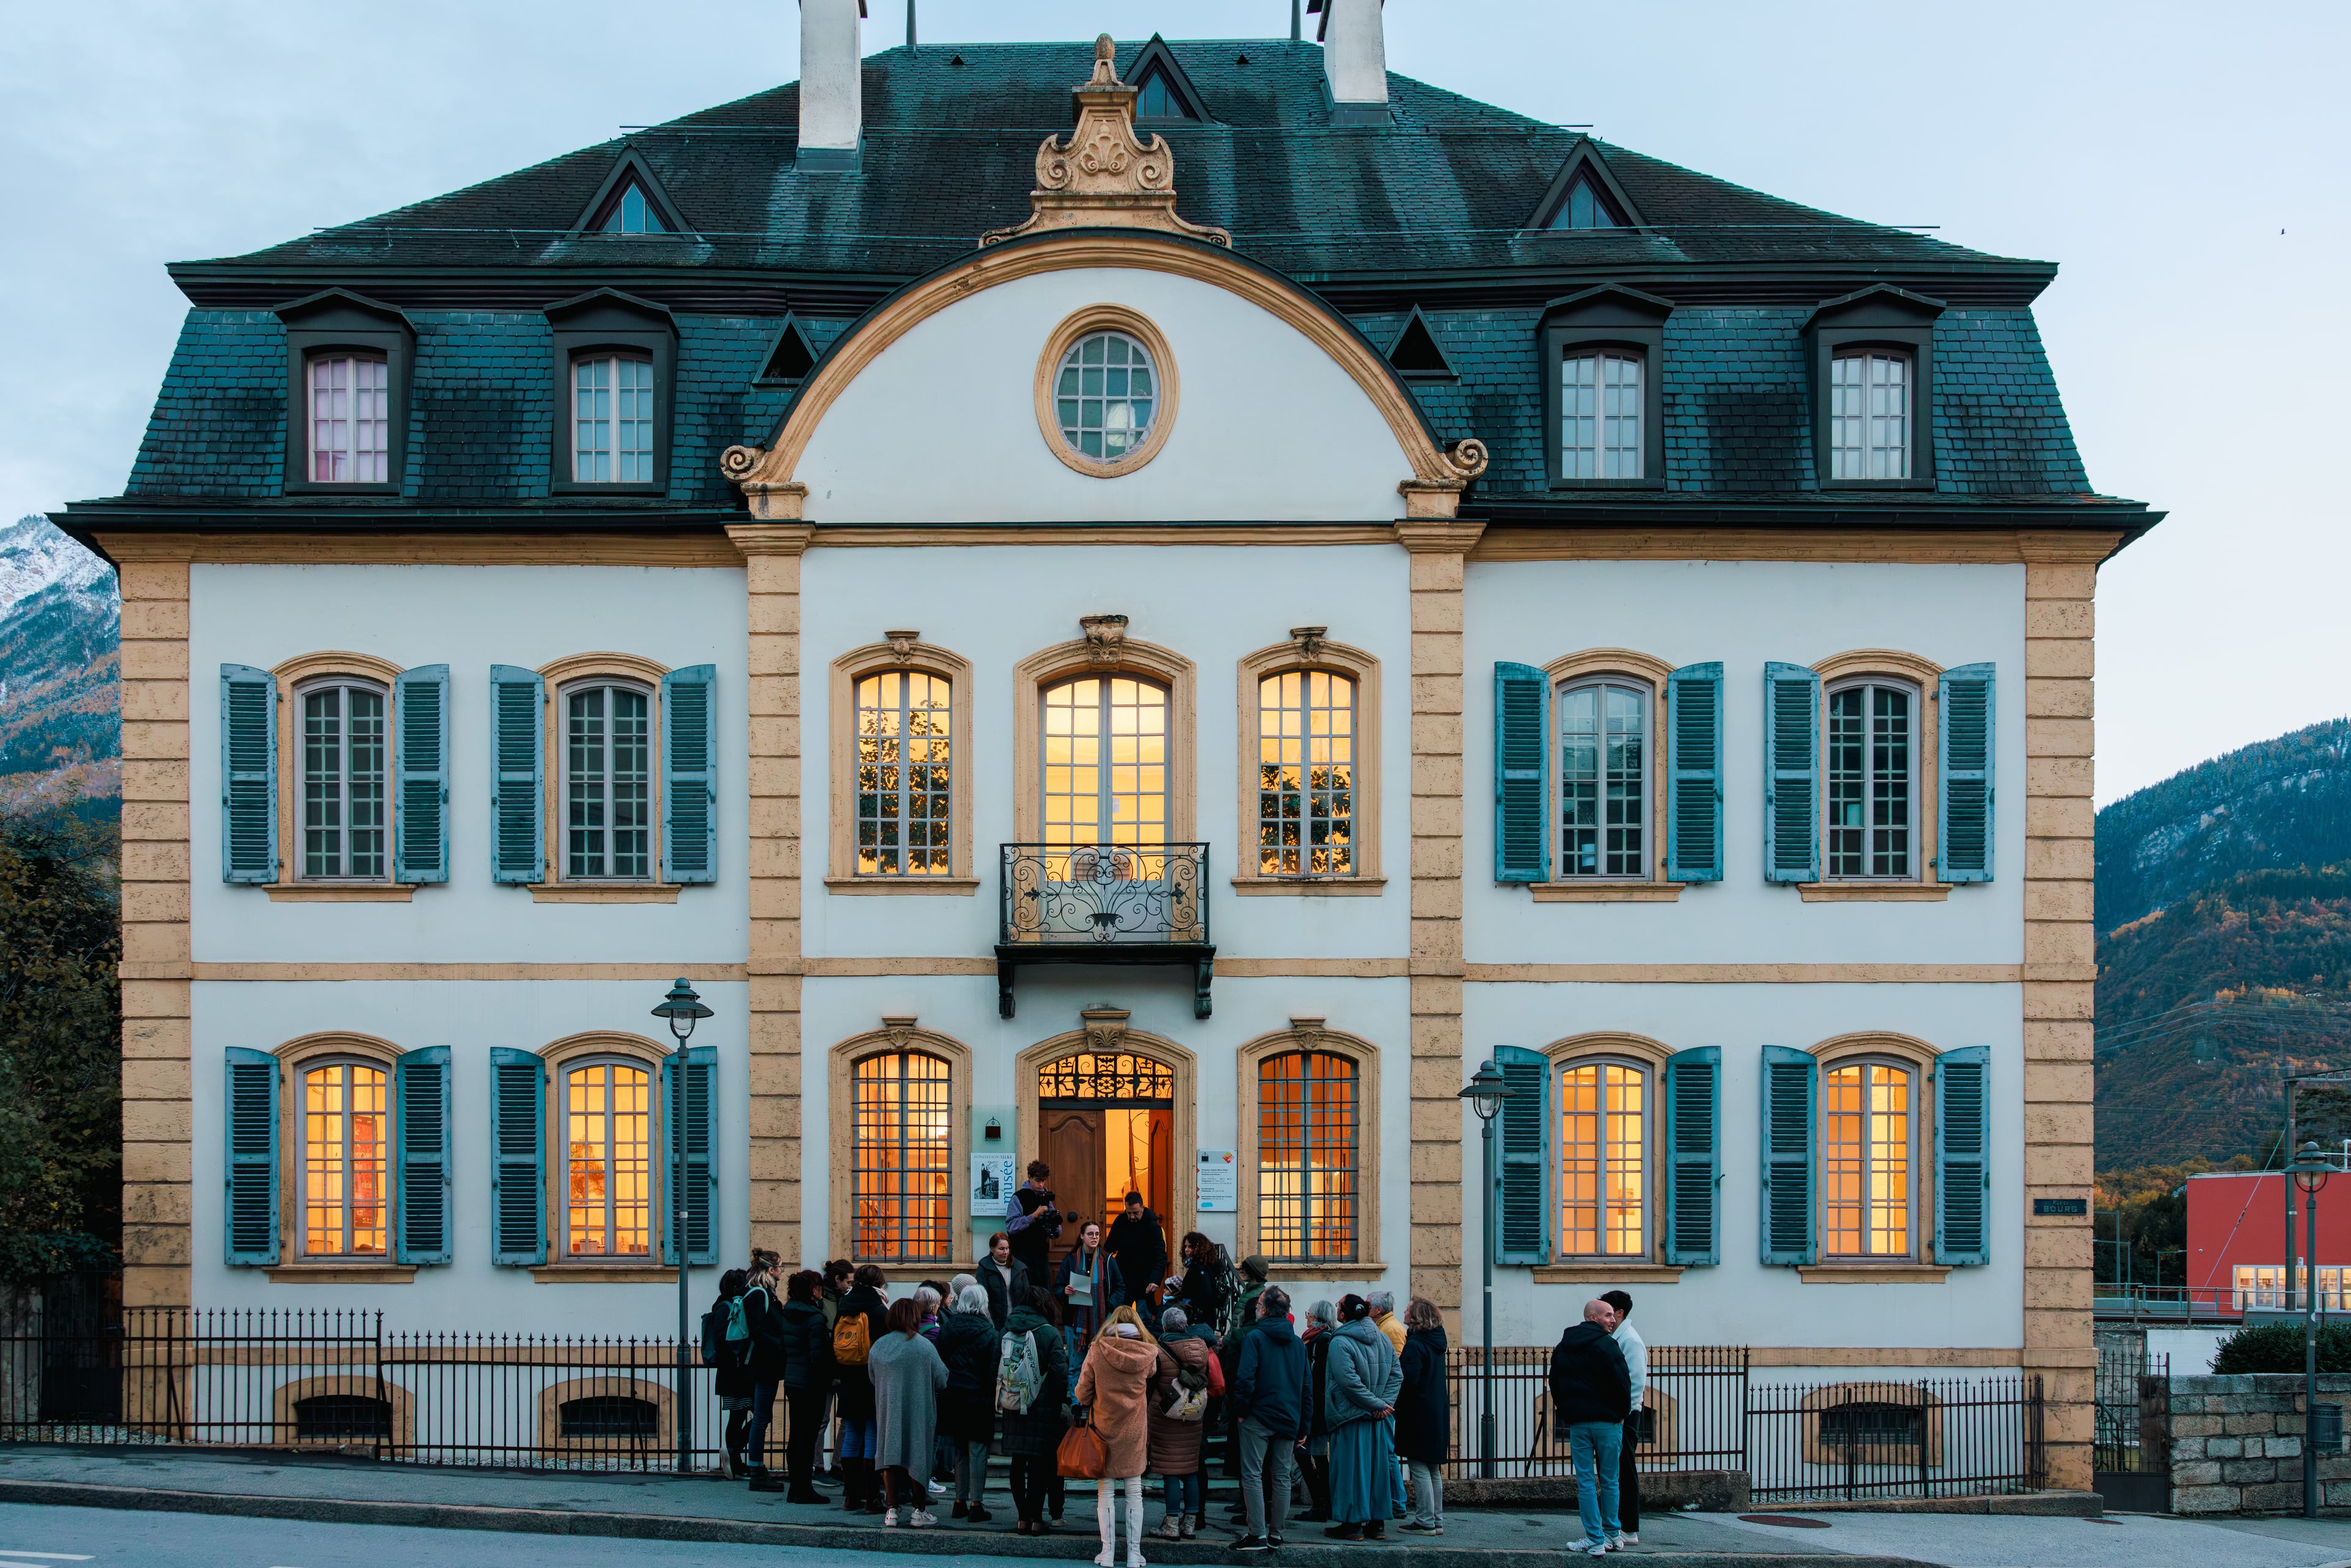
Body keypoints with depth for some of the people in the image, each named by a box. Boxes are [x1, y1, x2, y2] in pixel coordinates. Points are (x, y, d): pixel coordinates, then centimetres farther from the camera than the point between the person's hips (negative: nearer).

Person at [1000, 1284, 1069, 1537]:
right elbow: (1059, 1372, -11)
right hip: (1043, 1408, -4)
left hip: (1014, 1408, 4)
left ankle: (1023, 1518, 10)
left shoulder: (1007, 1331, 6)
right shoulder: (1050, 1333, -8)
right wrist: (1062, 1402, -1)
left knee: (1018, 1462, 9)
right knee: (1039, 1463, 1)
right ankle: (1036, 1519, 1)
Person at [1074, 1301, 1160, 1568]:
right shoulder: (1148, 1353, -4)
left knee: (1106, 1492, 5)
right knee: (1134, 1491, 8)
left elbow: (1082, 1394, -3)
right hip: (1134, 1433, 1)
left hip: (1104, 1429, -1)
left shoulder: (1097, 1351, -8)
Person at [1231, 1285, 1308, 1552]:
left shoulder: (1255, 1337, -8)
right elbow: (1306, 1387, 12)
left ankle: (1258, 1534, -6)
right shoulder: (1298, 1343, 9)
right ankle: (1276, 1533, 14)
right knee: (1282, 1477, 10)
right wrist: (1303, 1427, 16)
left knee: (1252, 1475, -2)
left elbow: (1245, 1378, -17)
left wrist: (1241, 1409, -4)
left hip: (1259, 1417, -5)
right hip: (1289, 1420, 5)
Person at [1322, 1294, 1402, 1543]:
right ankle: (1377, 1523, 15)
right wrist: (1384, 1403, -5)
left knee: (1350, 1468, 0)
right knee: (1377, 1465, 11)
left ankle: (1352, 1524, 1)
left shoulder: (1340, 1343, -13)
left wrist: (1379, 1404, -14)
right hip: (1379, 1419, 6)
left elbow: (1350, 1381, -21)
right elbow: (1397, 1374, 4)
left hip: (1351, 1418, -6)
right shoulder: (1382, 1339, 8)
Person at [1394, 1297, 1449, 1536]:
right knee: (1433, 1470, 14)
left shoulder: (1415, 1345, -17)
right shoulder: (1436, 1342, 11)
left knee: (1420, 1468, -4)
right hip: (1438, 1413, 9)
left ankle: (1425, 1522, -3)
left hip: (1420, 1415, -9)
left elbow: (1409, 1380, -24)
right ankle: (1436, 1520, 19)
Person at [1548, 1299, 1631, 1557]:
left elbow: (1555, 1384, 14)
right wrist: (1622, 1413, 3)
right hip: (1607, 1422, -4)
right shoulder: (1606, 1345, -10)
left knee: (1585, 1482, 3)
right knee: (1609, 1482, 8)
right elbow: (1622, 1383, -12)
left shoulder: (1562, 1347, 10)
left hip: (1576, 1423, 4)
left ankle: (1595, 1540, -2)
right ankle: (1611, 1534, 16)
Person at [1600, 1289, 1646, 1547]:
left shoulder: (1630, 1340, -13)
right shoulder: (1612, 1338, 15)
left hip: (1624, 1416, -9)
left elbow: (1636, 1383, -18)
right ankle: (1618, 1525, 18)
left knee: (1624, 1473, -6)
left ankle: (1629, 1531, -3)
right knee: (1614, 1472, 12)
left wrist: (1622, 1415, -19)